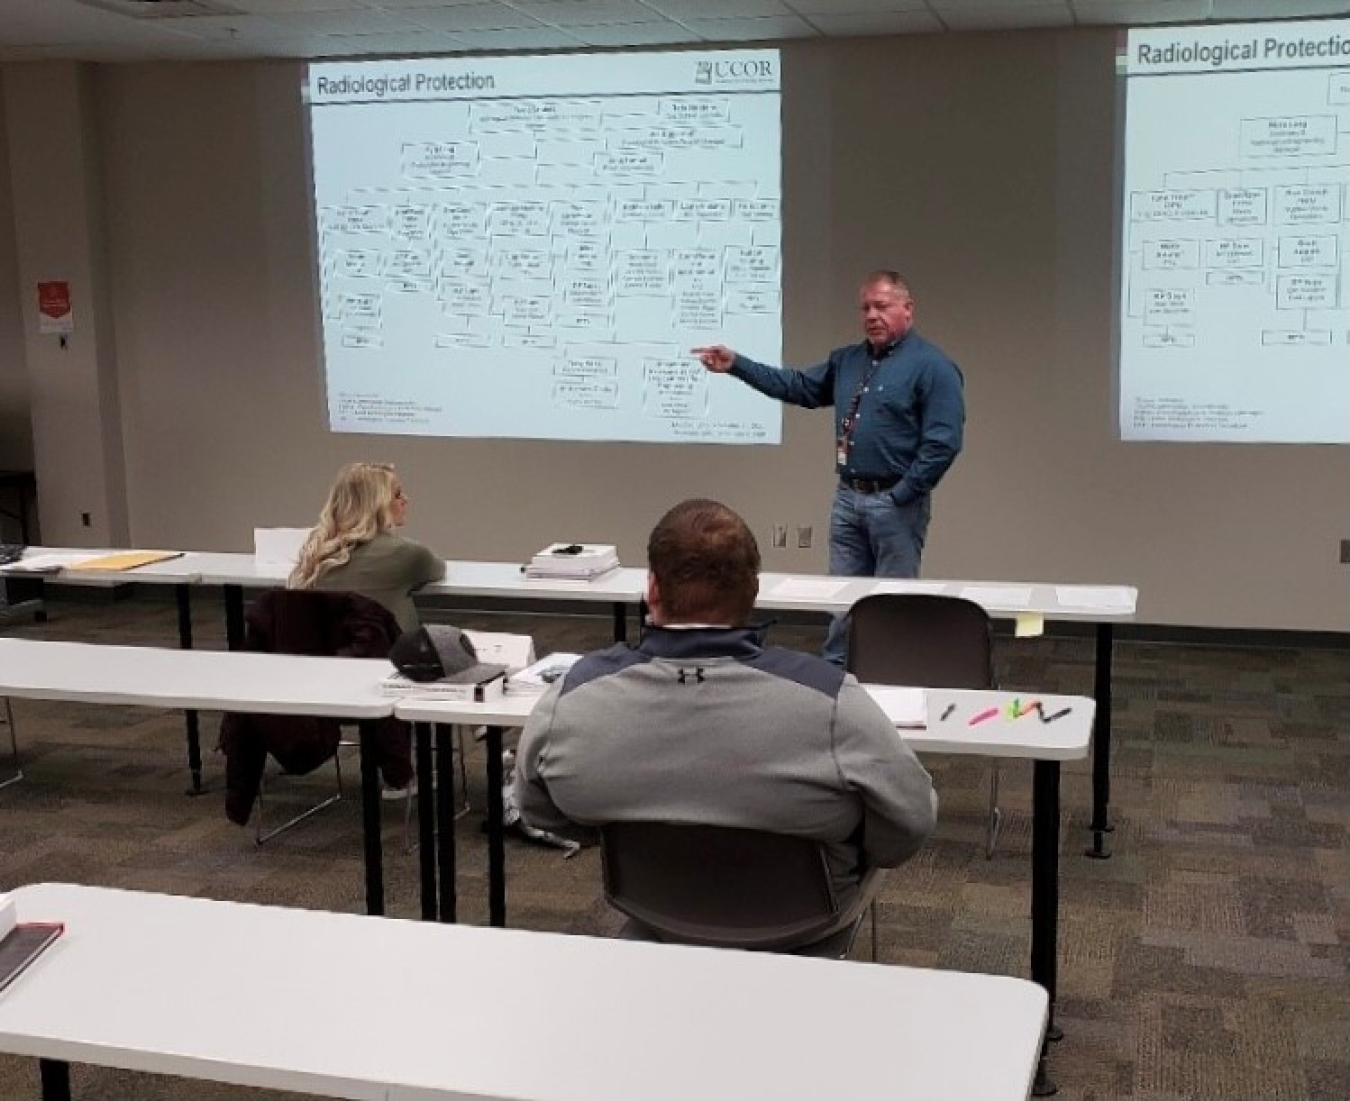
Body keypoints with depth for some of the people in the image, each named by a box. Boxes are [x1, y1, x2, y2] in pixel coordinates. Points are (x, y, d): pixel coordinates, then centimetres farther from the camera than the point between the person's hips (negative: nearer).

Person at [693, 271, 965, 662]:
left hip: (895, 503, -6)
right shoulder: (847, 361, 13)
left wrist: (902, 495, -14)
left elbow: (943, 442, -15)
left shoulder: (932, 366, -9)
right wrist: (736, 365, 6)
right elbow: (798, 386, 14)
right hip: (848, 497, 7)